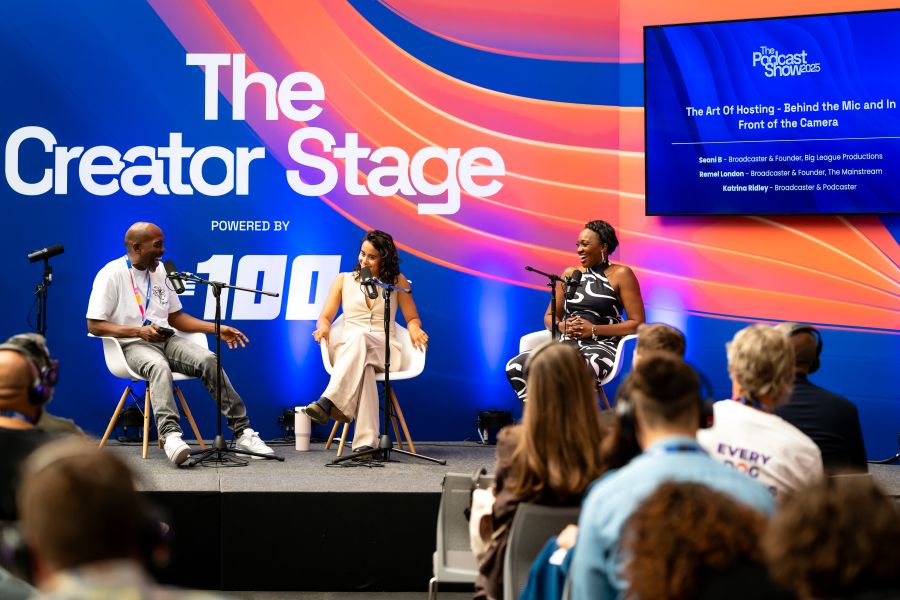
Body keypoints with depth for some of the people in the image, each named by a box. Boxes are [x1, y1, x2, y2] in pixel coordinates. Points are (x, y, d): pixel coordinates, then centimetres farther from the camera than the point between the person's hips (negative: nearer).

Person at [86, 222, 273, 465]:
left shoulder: (160, 272, 16)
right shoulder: (111, 274, -4)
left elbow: (176, 317, 22)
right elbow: (94, 326, -9)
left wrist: (217, 329, 11)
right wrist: (139, 331, -19)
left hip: (166, 339, 6)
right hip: (132, 345, -6)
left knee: (208, 360, -20)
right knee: (159, 366, -38)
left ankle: (242, 431, -20)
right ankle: (170, 435, -54)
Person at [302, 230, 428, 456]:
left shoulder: (397, 281, 16)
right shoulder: (343, 280, 18)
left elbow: (412, 319, 17)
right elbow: (325, 317, 14)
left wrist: (415, 331, -9)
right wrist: (324, 327, -12)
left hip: (385, 351, -1)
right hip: (347, 349, 1)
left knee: (359, 338, -41)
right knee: (363, 366, -41)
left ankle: (328, 402, -60)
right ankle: (366, 442, -57)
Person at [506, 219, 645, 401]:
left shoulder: (620, 274, 3)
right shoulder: (570, 274, 18)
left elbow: (637, 324, -3)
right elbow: (549, 318, 23)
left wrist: (593, 330, -12)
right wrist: (562, 327, -2)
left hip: (601, 347, -5)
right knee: (515, 366, -23)